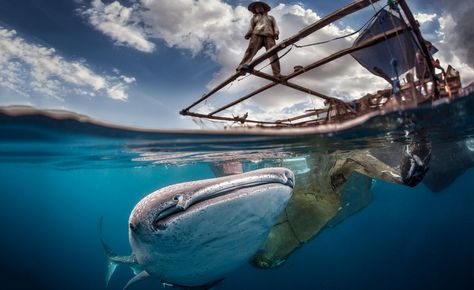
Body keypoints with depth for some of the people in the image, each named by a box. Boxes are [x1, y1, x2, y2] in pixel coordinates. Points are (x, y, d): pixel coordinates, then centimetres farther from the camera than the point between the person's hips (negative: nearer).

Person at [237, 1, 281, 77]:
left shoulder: (271, 17, 34)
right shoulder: (254, 17, 32)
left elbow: (275, 26, 19)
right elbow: (251, 27, 18)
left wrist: (276, 33, -2)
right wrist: (247, 35, -2)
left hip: (269, 36, 0)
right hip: (257, 35, 0)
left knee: (273, 54, -17)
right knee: (251, 50, -23)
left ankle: (277, 75, -26)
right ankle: (242, 66, -38)